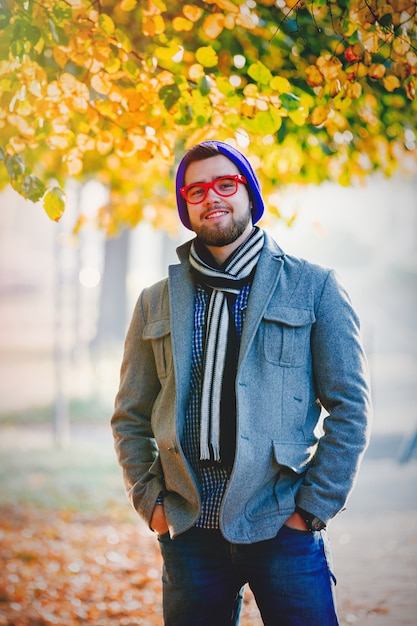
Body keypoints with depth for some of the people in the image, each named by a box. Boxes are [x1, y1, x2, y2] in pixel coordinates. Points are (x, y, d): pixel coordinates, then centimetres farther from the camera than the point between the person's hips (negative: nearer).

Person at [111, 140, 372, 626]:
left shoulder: (313, 288, 3)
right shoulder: (157, 303, 11)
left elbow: (349, 407, 1)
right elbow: (130, 418, 15)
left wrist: (314, 506, -6)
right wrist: (150, 501, 2)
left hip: (283, 529, -2)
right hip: (189, 533, 2)